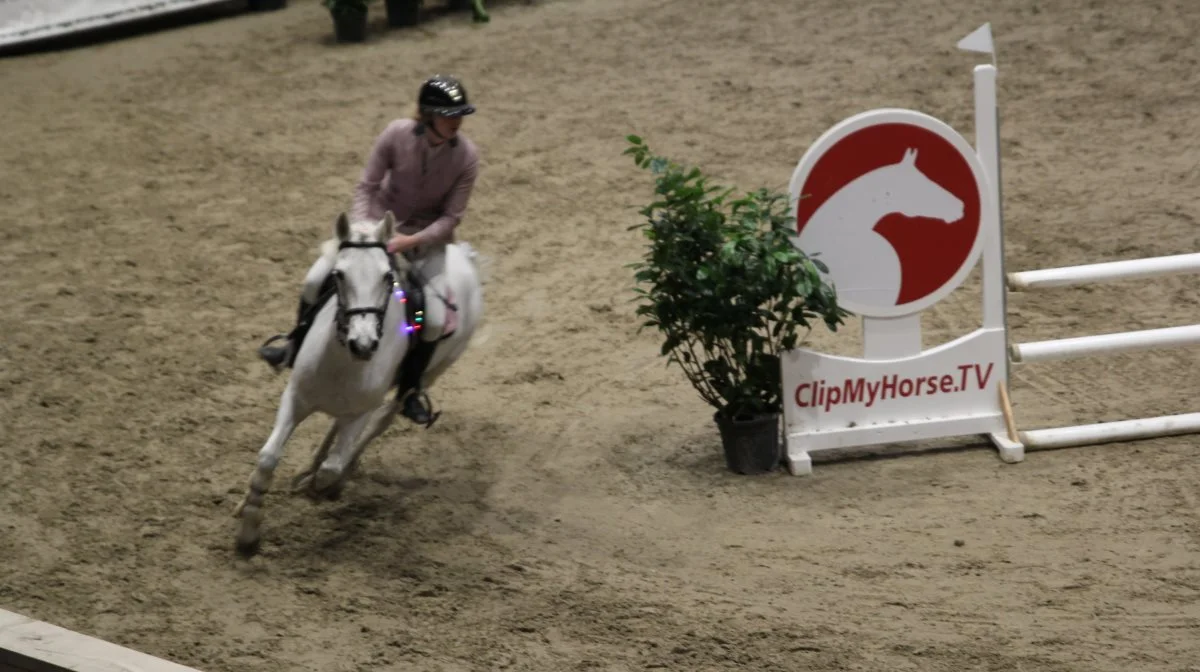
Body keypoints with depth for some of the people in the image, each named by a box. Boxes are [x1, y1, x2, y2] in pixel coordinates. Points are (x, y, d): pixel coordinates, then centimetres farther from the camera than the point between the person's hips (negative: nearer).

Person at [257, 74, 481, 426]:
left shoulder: (466, 155, -21)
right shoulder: (396, 135, -21)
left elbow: (451, 217, -16)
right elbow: (366, 187, -12)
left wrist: (411, 241, -29)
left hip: (429, 236, -1)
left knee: (435, 319, -19)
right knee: (316, 280, -12)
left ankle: (409, 392, 6)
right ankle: (296, 347, 17)